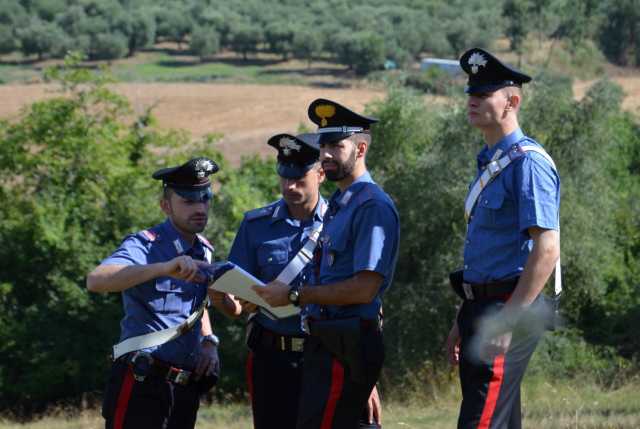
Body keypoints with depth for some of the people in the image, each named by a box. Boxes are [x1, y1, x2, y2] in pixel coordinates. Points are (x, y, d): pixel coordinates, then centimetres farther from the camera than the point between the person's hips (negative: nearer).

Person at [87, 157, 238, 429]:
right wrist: (165, 268, -40)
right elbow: (95, 280, -30)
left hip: (185, 389, 8)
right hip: (141, 384, -8)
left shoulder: (204, 251, 14)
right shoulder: (146, 246, -10)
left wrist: (209, 342, 10)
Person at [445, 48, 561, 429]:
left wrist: (507, 319, -24)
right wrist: (464, 322, 22)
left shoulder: (528, 162, -13)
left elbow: (547, 249, -21)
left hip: (512, 307, -10)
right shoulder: (489, 163, 17)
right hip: (482, 307, 10)